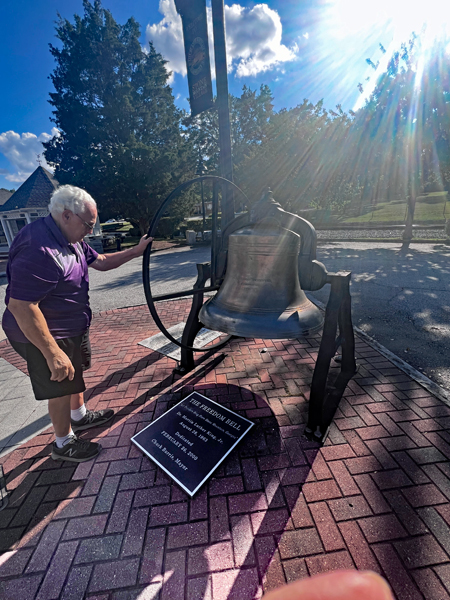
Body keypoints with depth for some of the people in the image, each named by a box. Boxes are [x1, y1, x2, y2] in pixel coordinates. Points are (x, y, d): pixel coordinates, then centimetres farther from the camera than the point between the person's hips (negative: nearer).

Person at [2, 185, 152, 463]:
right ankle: (64, 443, 33)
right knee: (61, 387, 8)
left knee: (76, 372, 26)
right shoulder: (39, 250, -31)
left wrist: (136, 251, 5)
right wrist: (53, 353, -29)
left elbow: (101, 261, 13)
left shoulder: (70, 239, 2)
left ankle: (79, 416, 51)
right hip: (48, 335, -10)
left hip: (73, 327, 10)